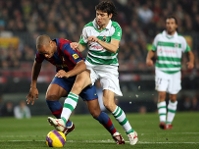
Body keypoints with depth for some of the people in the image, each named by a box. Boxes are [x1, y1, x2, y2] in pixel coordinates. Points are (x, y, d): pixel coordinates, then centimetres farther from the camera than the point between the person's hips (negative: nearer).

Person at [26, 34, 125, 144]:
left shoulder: (65, 47, -35)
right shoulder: (42, 50, -18)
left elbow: (82, 65, -45)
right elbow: (37, 64, 5)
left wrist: (67, 74, -62)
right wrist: (33, 86, 5)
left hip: (81, 75, -5)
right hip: (63, 76, 5)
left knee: (95, 112, -7)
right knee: (50, 96, -23)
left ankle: (115, 134, 18)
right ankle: (67, 125, -1)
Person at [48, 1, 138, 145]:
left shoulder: (115, 28, -10)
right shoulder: (89, 27, -3)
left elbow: (114, 48, -24)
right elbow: (82, 46, 7)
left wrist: (97, 40, -37)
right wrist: (76, 46, -17)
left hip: (109, 67, -2)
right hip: (91, 65, 2)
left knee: (109, 104, -11)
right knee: (77, 85, -28)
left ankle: (130, 131, 9)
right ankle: (62, 121, -38)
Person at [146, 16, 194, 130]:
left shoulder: (180, 39, 2)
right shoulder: (159, 37, 3)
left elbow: (190, 52, 9)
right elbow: (152, 51, 13)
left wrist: (191, 62, -11)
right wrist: (148, 58, -8)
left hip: (175, 72, 1)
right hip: (161, 70, -1)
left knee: (173, 98, 4)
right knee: (161, 94, -17)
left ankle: (169, 122, 18)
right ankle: (162, 120, -23)